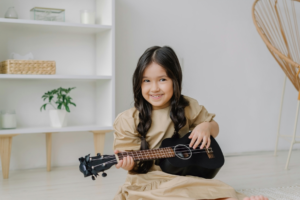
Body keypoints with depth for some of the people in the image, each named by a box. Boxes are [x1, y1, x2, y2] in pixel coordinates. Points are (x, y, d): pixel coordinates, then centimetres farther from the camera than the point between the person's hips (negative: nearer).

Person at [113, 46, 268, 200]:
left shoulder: (188, 107, 4)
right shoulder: (129, 120, -4)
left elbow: (214, 128, 18)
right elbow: (133, 163, -1)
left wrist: (206, 126, -6)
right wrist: (128, 162, -25)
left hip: (184, 176, 3)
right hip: (147, 180, -2)